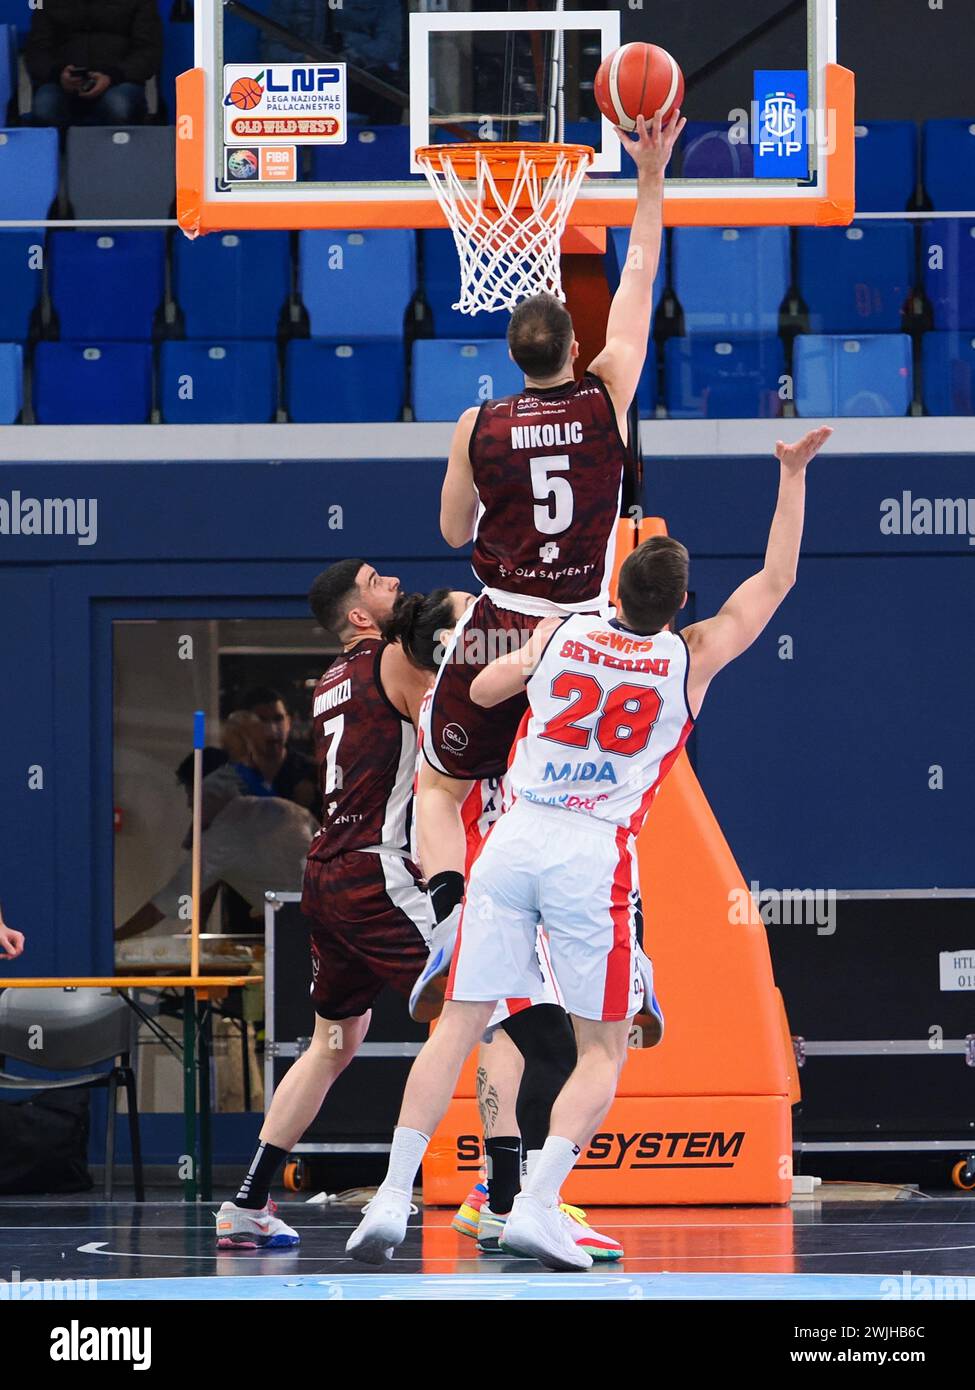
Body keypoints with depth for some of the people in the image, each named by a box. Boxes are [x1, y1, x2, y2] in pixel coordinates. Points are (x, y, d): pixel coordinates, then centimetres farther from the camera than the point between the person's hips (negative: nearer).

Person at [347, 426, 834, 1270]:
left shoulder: (561, 634, 7)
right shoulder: (692, 659, 2)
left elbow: (484, 691, 23)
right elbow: (776, 580, 15)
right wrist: (794, 475, 22)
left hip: (514, 842, 3)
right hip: (594, 858, -3)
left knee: (460, 1025, 6)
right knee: (603, 1049, 8)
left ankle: (394, 1199, -3)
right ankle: (538, 1206, -8)